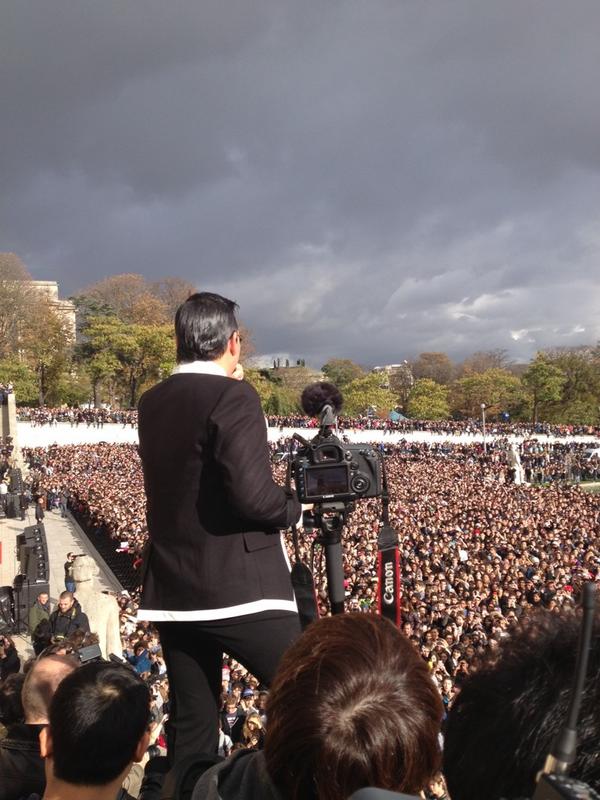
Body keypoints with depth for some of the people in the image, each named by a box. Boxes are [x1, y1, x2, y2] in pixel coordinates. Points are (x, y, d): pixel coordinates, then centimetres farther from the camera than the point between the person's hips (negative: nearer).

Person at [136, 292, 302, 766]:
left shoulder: (153, 403, 9)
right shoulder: (232, 396, -13)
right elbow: (252, 493, -23)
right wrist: (294, 508, -2)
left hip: (172, 589, 7)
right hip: (239, 587, -7)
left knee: (191, 727, 13)